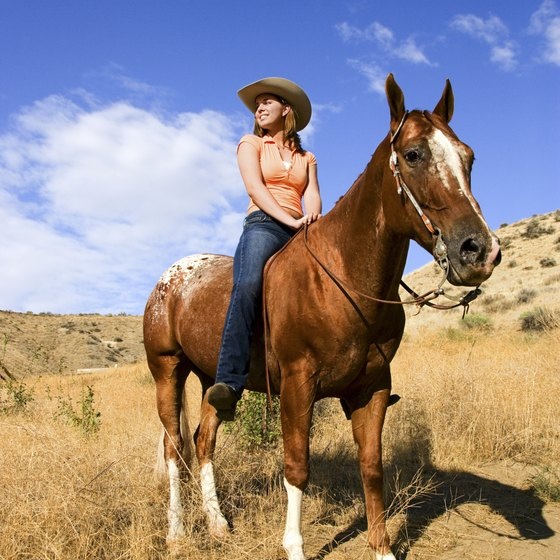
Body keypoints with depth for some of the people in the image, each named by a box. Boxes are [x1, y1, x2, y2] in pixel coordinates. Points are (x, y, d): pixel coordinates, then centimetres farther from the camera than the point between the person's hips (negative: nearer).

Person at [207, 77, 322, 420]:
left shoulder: (306, 158, 28)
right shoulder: (251, 144, 19)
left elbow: (312, 195, 10)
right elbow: (255, 188, 2)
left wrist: (311, 217, -15)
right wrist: (289, 220, -13)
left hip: (300, 231, 4)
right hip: (263, 224, -4)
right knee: (247, 286, -34)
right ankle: (230, 385, -44)